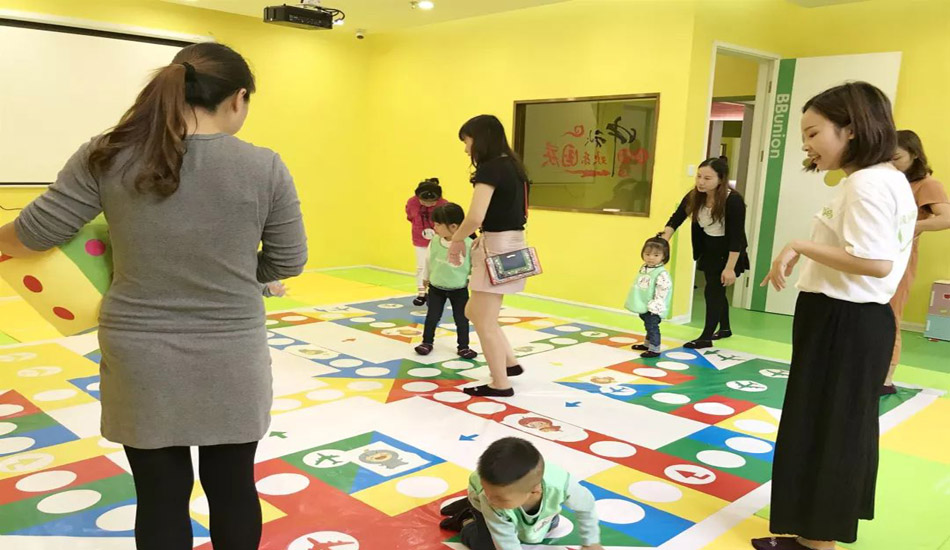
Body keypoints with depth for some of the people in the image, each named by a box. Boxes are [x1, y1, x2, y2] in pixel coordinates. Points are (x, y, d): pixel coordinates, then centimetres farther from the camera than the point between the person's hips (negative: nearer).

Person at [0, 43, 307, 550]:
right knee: (232, 488, 16)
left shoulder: (109, 156, -6)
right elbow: (288, 263, -1)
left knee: (160, 498, 14)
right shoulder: (264, 168, -9)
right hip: (231, 362, 0)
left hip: (141, 361, 1)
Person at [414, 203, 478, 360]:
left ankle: (463, 346, 23)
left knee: (461, 319, 8)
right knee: (432, 317, 11)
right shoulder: (434, 241, -10)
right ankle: (427, 342, 28)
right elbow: (429, 260, 7)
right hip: (436, 287, 3)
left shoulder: (468, 244, -22)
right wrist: (427, 277, 18)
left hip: (459, 289, -2)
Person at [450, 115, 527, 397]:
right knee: (474, 312, 20)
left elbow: (476, 217, -27)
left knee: (484, 321, 4)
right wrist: (481, 239, 10)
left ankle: (501, 384, 15)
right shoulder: (510, 165, 12)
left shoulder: (490, 168, -17)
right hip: (511, 245, 9)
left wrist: (456, 241, -9)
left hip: (497, 248, -9)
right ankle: (511, 363, 29)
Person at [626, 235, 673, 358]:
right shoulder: (644, 269, 6)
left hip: (653, 308, -9)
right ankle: (648, 344, 37)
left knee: (652, 327, -2)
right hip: (643, 307, 9)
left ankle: (654, 349, 7)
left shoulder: (662, 273, -22)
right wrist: (637, 302, 18)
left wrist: (655, 306, -23)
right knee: (648, 326, 22)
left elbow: (663, 291, -23)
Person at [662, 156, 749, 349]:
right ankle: (725, 328, 36)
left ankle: (706, 337, 0)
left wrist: (730, 268, -25)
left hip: (729, 252, -6)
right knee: (717, 290, 17)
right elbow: (676, 219, -9)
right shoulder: (694, 196, -14)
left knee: (713, 290, -8)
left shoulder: (733, 201, -29)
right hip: (709, 249, 6)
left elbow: (737, 237, -27)